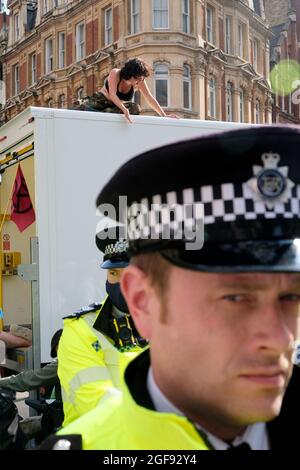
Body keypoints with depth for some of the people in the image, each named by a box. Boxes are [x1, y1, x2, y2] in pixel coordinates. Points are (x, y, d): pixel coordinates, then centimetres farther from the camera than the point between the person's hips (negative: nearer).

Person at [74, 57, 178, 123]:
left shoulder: (139, 81, -12)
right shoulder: (115, 73, -22)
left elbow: (150, 98, -12)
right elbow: (112, 95, -34)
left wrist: (164, 115, -21)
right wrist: (124, 109, -50)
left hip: (118, 105, 4)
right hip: (101, 101, -4)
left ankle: (106, 112, -33)